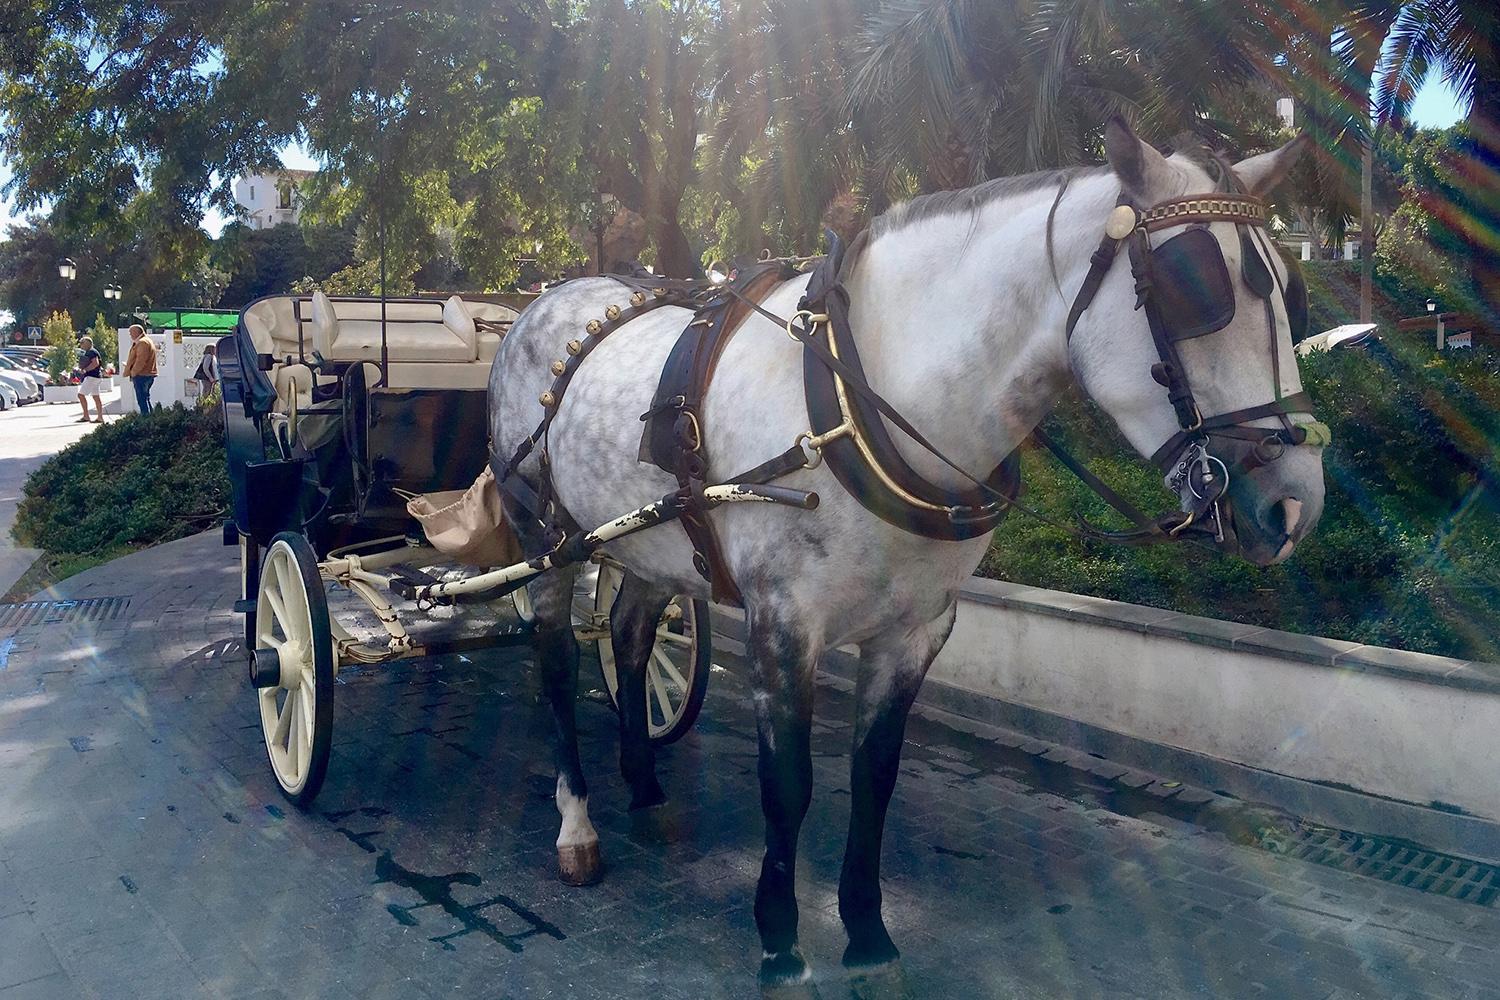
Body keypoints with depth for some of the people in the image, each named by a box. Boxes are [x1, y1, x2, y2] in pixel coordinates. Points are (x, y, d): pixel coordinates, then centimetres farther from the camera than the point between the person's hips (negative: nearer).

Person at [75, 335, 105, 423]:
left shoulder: (92, 352, -11)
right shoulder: (87, 352, 21)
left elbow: (95, 363, -23)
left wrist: (85, 369, -18)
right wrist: (81, 369, 10)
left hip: (92, 376, -10)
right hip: (96, 377, 10)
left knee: (81, 394, -10)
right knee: (96, 397, 7)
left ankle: (86, 416, -9)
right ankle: (100, 418, 5)